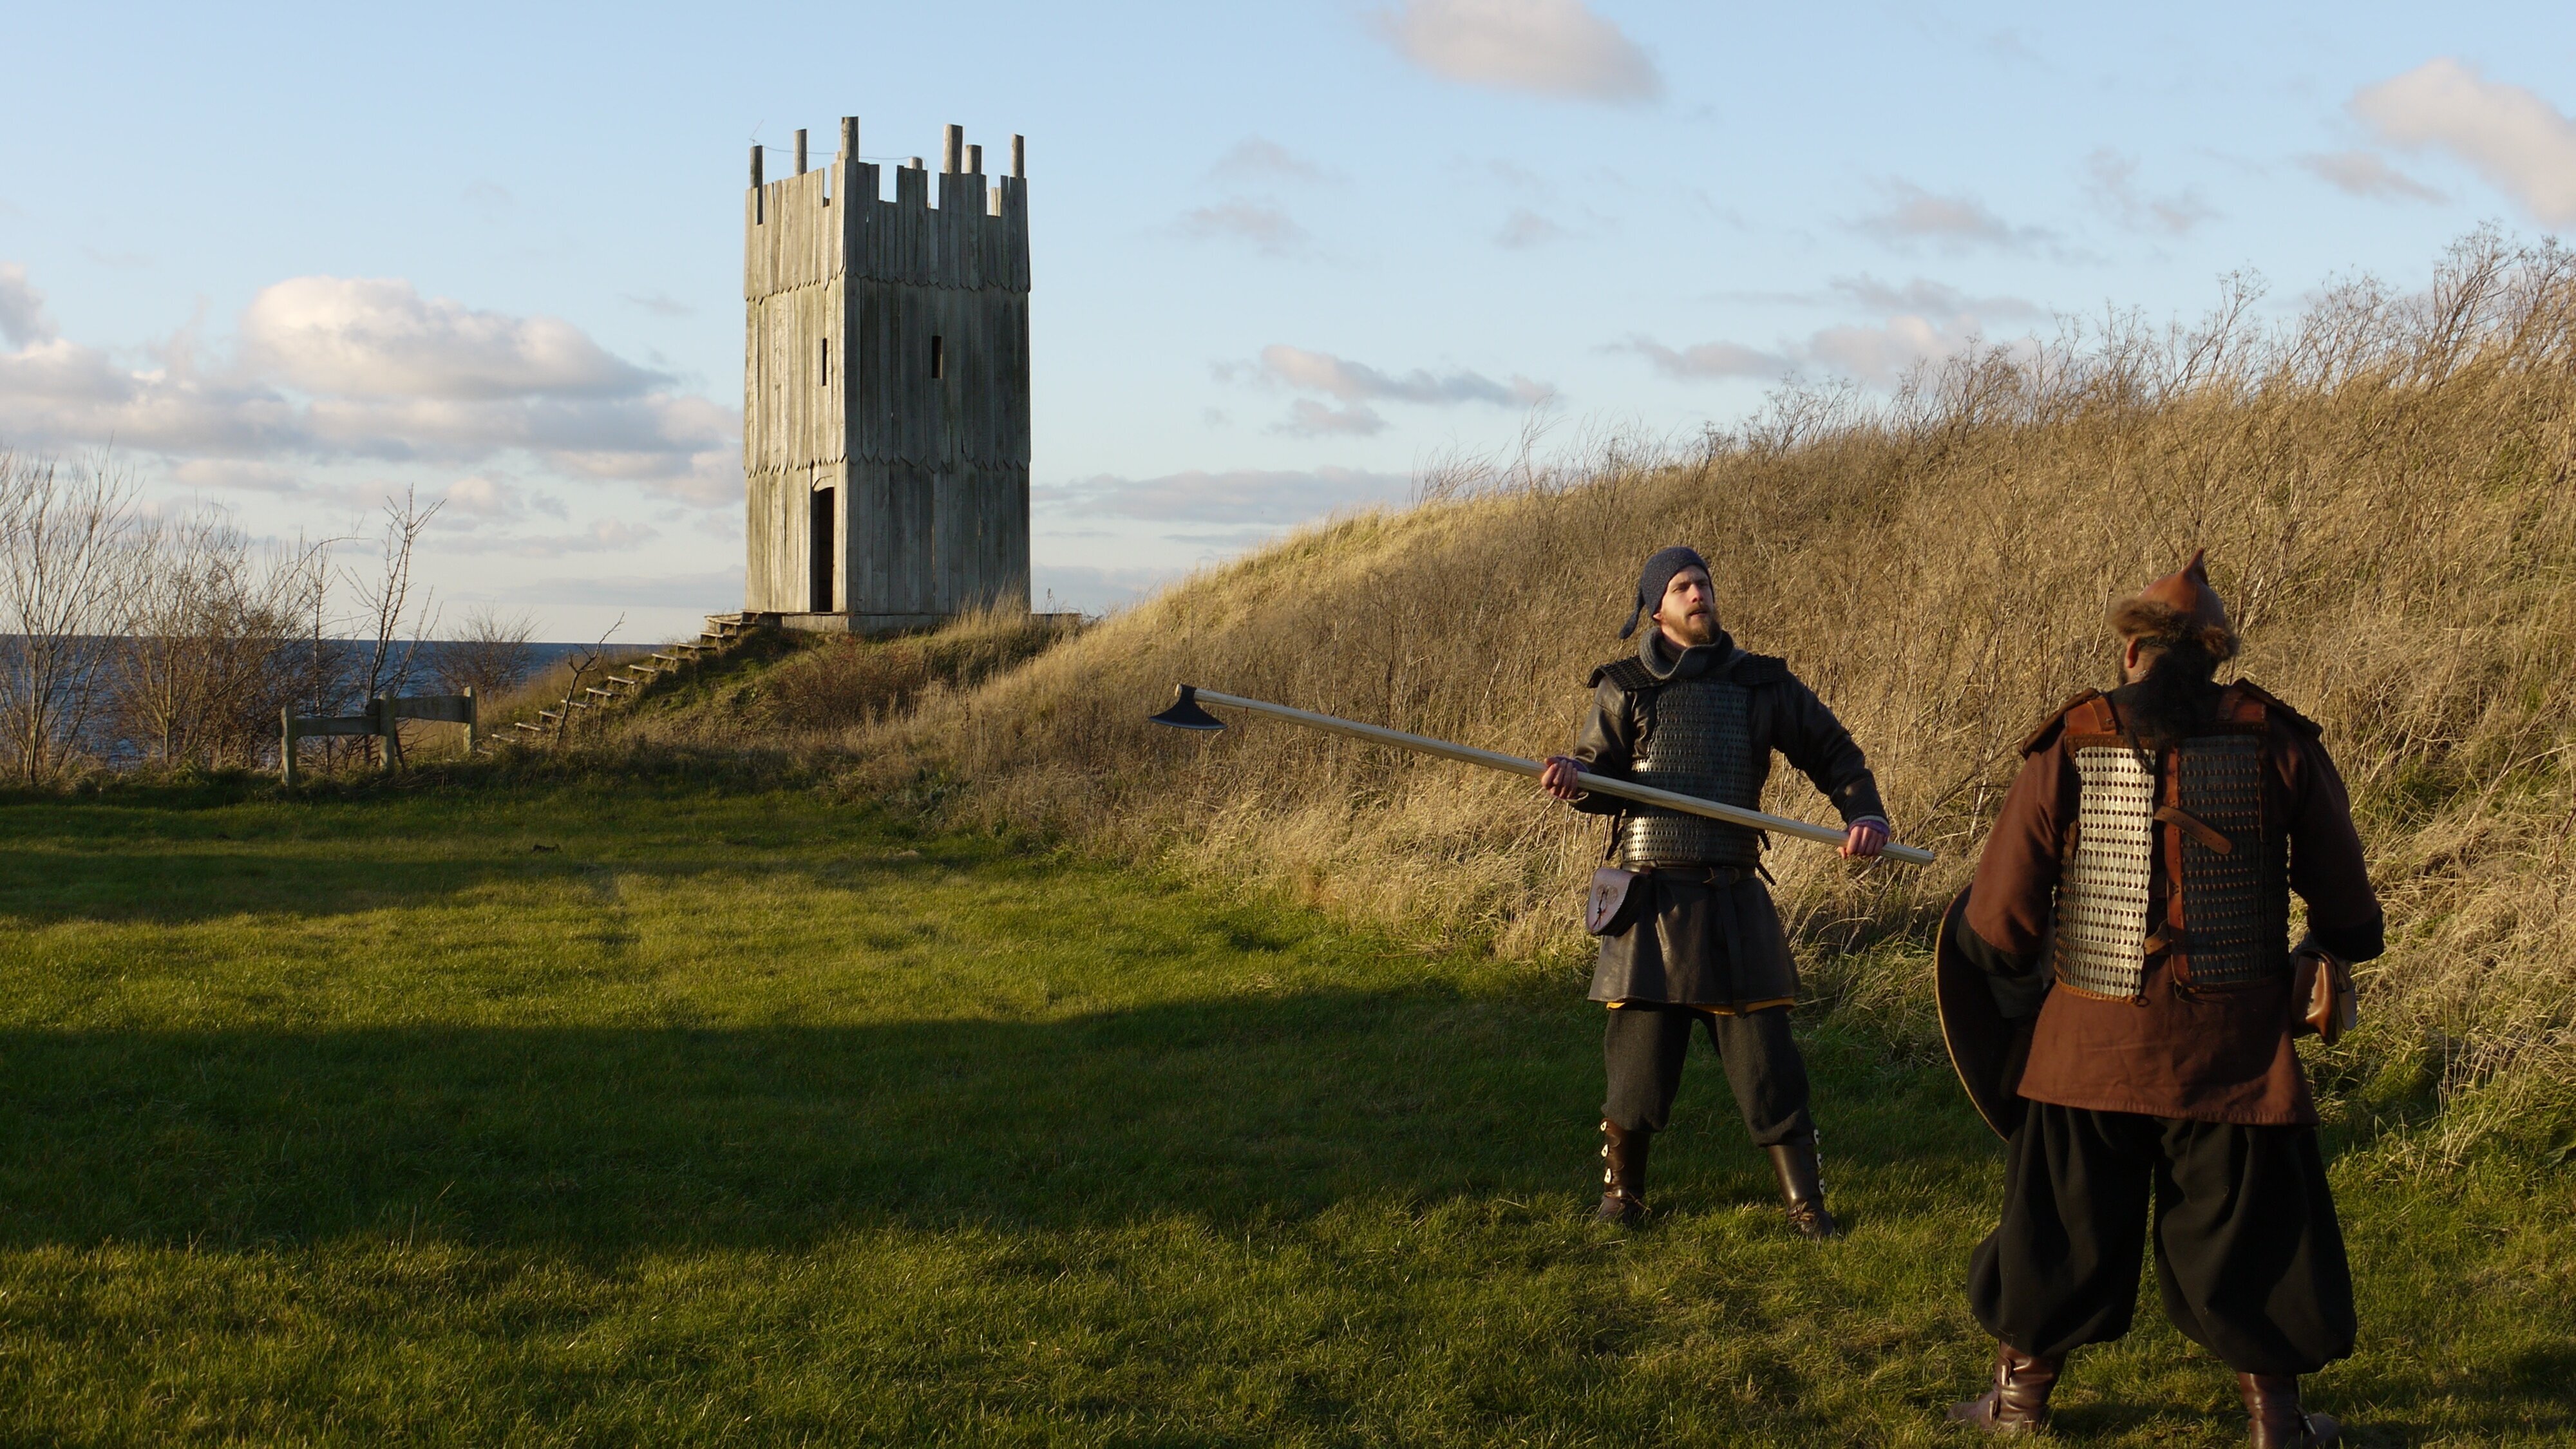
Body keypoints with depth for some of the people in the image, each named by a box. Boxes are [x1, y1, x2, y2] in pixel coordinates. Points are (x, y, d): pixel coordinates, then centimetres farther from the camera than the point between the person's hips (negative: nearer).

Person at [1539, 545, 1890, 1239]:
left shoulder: (1762, 684, 8)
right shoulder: (1625, 688, 5)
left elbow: (1833, 751, 13)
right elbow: (1600, 778, 1)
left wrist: (1864, 812, -4)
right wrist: (1572, 777, -23)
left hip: (1733, 900, 1)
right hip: (1652, 901, -1)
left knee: (1764, 1052, 0)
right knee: (1639, 1057, 0)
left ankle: (1805, 1201, 10)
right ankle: (1621, 1193, 20)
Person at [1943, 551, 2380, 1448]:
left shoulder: (2070, 747, -5)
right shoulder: (2276, 742, -3)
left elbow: (1998, 917, -3)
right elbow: (2343, 894, 6)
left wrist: (2019, 981, 17)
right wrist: (2333, 955, 27)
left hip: (2090, 1040, 0)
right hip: (2233, 1042, 0)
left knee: (2061, 1223, 13)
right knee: (2249, 1232, 11)